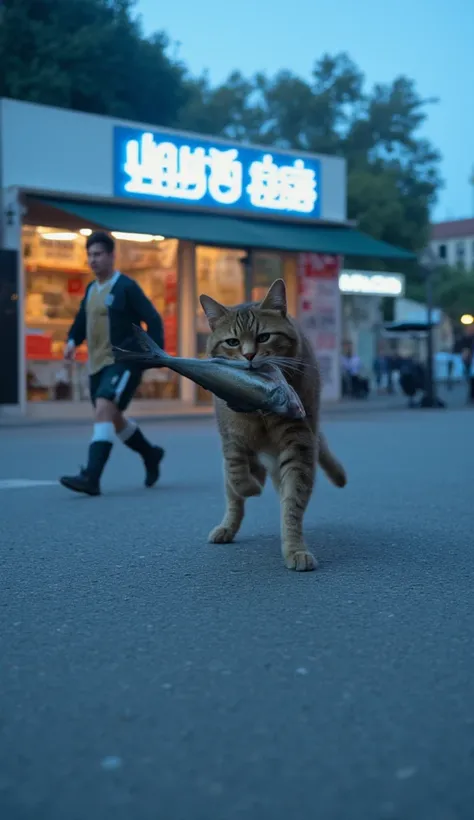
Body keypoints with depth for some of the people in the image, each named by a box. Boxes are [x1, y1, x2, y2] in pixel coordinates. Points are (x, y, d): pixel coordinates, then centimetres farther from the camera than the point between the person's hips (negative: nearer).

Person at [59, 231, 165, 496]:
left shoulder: (126, 287, -10)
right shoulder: (91, 289, 13)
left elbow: (153, 319, -11)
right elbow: (82, 320, 25)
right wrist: (73, 341, 7)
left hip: (123, 362, -9)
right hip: (97, 364, 9)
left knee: (104, 409, -24)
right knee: (113, 419, 17)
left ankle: (91, 477, -29)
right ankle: (151, 454, 40)